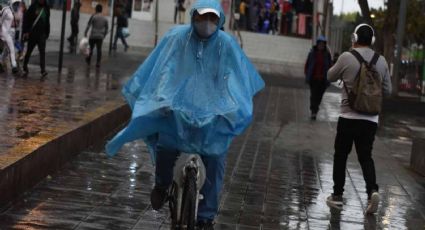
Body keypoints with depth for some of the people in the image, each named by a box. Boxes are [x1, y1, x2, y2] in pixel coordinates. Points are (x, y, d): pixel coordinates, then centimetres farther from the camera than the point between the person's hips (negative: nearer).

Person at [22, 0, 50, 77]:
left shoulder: (46, 8, 7)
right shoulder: (33, 7, -5)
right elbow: (26, 18, -6)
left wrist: (47, 33, 12)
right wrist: (25, 31, -11)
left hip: (42, 35, 2)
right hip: (32, 33, -2)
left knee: (42, 52, -9)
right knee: (29, 51, 9)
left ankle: (43, 70, -15)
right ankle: (25, 68, 24)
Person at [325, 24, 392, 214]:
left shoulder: (347, 57, -9)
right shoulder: (381, 61, 2)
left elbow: (331, 76, 7)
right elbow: (387, 90, 10)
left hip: (349, 117, -3)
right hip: (371, 118, 3)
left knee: (341, 155, 11)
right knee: (366, 156, 10)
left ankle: (337, 195, 15)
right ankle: (372, 190, -12)